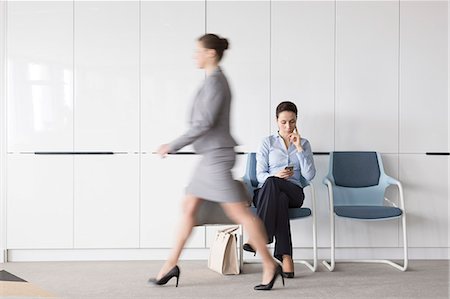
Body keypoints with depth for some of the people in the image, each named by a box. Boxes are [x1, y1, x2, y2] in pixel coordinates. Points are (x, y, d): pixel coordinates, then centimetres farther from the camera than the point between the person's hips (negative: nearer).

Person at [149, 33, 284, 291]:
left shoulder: (215, 81, -14)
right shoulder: (215, 79, 16)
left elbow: (205, 123, -20)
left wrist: (173, 146, -16)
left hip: (217, 156, -10)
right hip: (211, 156, 10)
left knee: (239, 212, -5)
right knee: (189, 208, 11)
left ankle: (270, 266, 4)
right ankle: (172, 264, 19)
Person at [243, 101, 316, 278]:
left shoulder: (304, 144, 14)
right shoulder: (267, 143, 12)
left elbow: (309, 175, 0)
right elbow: (260, 175, 4)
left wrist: (299, 148, -6)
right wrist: (275, 175, -19)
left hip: (294, 193, 0)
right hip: (266, 193, 0)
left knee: (271, 183, -35)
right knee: (280, 199, -38)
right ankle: (285, 256, -42)